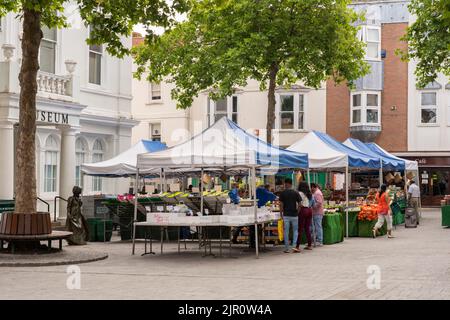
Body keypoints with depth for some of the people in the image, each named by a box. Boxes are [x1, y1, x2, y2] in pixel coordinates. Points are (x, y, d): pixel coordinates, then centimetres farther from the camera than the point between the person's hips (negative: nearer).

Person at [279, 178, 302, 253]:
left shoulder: (283, 193, -3)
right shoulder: (296, 193, -1)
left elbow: (281, 205, -4)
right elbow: (300, 204, -3)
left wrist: (281, 214, 3)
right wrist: (298, 211, 10)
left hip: (286, 215, -1)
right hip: (294, 215, 1)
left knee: (286, 232, 5)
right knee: (295, 231, 11)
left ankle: (287, 248, 7)